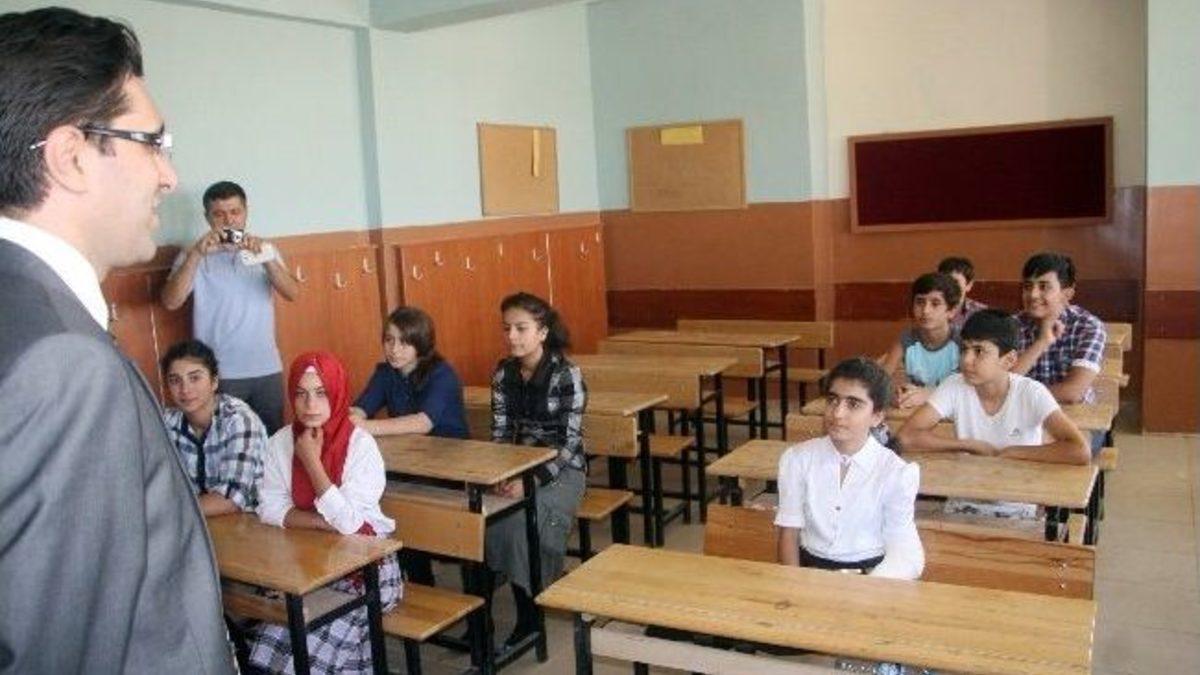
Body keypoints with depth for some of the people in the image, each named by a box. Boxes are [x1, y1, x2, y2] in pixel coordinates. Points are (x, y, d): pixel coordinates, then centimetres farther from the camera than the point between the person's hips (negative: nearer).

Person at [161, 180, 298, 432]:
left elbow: (292, 293, -6)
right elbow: (171, 302, -13)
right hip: (219, 373, -2)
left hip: (267, 370, 3)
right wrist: (196, 255, -22)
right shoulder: (194, 255, 0)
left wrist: (266, 258, -22)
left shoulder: (264, 249, 8)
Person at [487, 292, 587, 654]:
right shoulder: (503, 372, 2)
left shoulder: (567, 375, -15)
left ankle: (530, 615, -7)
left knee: (522, 525, -30)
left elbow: (570, 441, -18)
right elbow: (500, 431, 4)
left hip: (562, 469, -5)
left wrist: (534, 480, -29)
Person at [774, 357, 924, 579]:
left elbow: (905, 555, -11)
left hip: (870, 572, -1)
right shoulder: (797, 459, -1)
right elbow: (789, 533, 0)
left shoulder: (897, 473, -8)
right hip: (810, 567, 1)